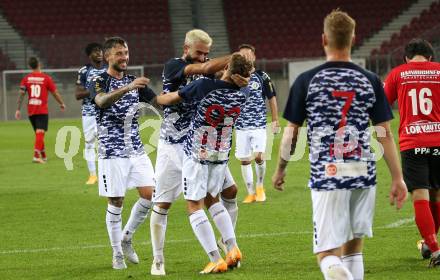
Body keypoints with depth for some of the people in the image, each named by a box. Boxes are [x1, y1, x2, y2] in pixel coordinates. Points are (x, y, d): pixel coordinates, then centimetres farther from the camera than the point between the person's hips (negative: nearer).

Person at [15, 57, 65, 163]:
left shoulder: (26, 79, 3)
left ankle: (43, 156, 27)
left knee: (39, 133, 17)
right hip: (42, 110, -4)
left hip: (31, 111, 4)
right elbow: (55, 93, 1)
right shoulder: (46, 78, -5)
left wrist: (18, 109, 0)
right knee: (40, 133, -9)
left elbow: (21, 94, -3)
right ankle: (36, 155, -24)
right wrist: (62, 104, 17)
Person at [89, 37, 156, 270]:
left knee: (149, 194, -3)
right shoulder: (99, 82, -8)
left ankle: (127, 238, 17)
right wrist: (128, 88, -44)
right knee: (115, 203, -1)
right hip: (112, 152, -6)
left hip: (136, 150, 6)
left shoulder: (133, 81, 12)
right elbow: (101, 101, -30)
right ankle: (117, 253, 11)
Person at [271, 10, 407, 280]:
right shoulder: (370, 81, 3)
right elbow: (385, 134, 3)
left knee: (328, 255, -2)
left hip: (326, 176, -2)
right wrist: (398, 178, 10)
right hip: (364, 175, 2)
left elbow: (291, 134, 3)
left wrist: (280, 170, 19)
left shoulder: (306, 81, -1)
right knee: (354, 246, 18)